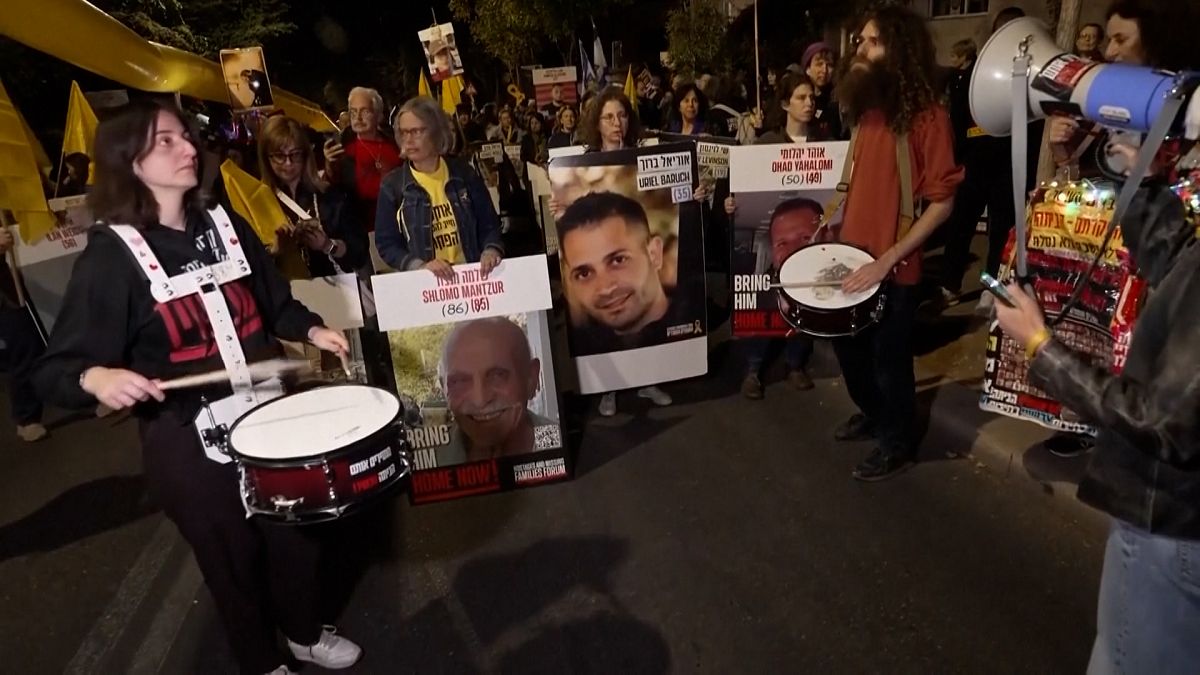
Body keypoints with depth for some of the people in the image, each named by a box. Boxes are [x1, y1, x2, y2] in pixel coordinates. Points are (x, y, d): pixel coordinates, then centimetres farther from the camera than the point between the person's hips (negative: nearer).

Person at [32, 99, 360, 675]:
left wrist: (312, 330, -8)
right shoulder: (111, 255, -13)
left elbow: (274, 304, 11)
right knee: (233, 558, 14)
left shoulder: (225, 226, 1)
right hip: (188, 441, -4)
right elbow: (57, 369, -15)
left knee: (294, 533, 18)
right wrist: (97, 377, -36)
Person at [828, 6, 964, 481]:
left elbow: (942, 202, -18)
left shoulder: (927, 116, -16)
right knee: (848, 345, 20)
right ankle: (872, 414, 45)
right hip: (851, 255, 7)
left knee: (889, 359, 8)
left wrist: (887, 259, -23)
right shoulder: (865, 109, 6)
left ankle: (898, 444, 30)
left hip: (895, 268, -7)